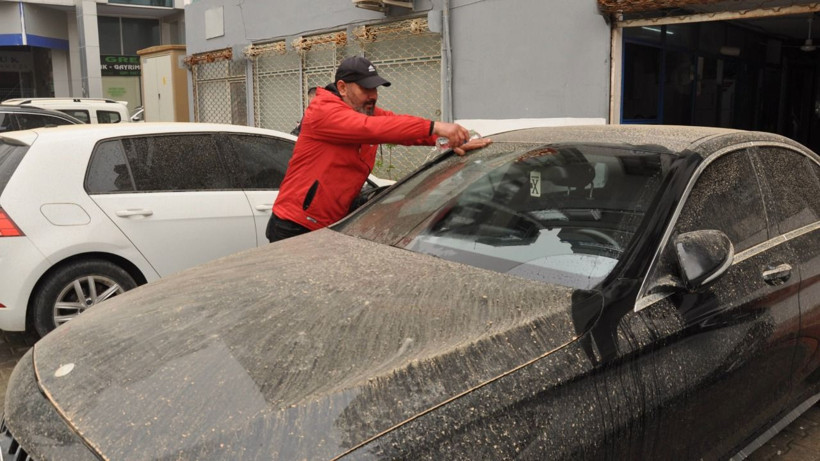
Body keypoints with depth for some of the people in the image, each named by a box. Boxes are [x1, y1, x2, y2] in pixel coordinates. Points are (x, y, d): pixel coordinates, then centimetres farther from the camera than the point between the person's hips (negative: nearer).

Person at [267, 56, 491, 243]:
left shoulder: (369, 112, 7)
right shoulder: (323, 111, -17)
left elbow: (402, 126, -5)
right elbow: (370, 127, -32)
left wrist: (452, 140, -23)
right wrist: (434, 127, -38)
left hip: (330, 227, 8)